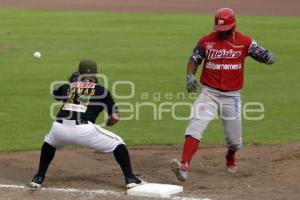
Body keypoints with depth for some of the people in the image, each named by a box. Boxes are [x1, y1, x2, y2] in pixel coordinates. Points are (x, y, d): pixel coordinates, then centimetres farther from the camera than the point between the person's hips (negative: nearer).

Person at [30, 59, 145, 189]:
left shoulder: (67, 87, 25)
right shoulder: (101, 90, 18)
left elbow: (55, 93, 48)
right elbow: (115, 117, 14)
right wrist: (106, 123, 35)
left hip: (59, 128, 3)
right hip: (85, 130, -3)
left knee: (49, 142, 38)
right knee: (117, 143, 17)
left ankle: (38, 178, 28)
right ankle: (130, 179, 8)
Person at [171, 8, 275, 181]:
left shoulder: (245, 42, -4)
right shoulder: (206, 41, -1)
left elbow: (266, 56, -6)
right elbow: (194, 60, 10)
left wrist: (268, 56, -31)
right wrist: (190, 75, -10)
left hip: (232, 97, 0)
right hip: (209, 93, 0)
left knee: (235, 139, 9)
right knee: (196, 126, -22)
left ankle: (230, 158, 45)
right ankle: (184, 167, -32)